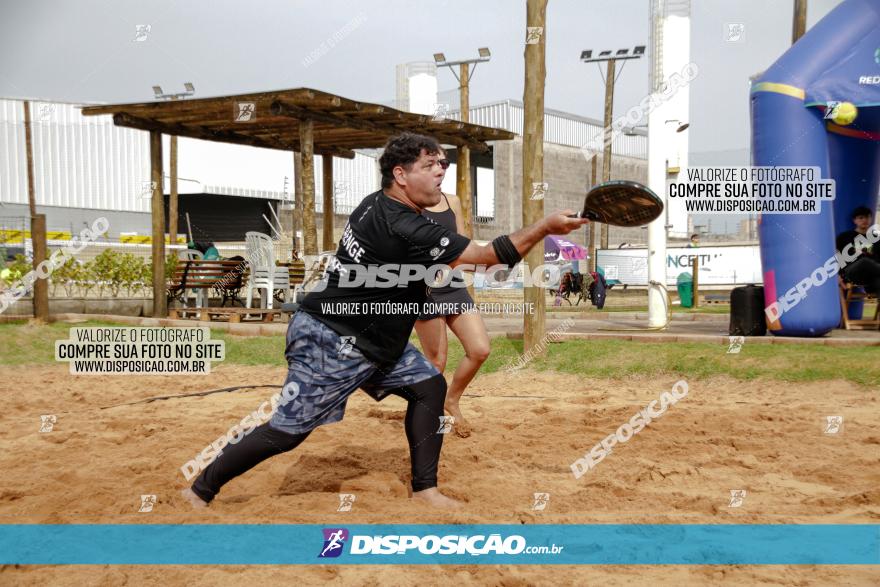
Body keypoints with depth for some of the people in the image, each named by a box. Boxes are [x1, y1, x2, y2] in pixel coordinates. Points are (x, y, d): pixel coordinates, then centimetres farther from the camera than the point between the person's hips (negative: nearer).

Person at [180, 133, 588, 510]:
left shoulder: (378, 204, 3)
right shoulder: (403, 228, -26)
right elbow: (488, 256, -25)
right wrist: (546, 227, -22)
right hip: (329, 343, -10)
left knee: (428, 385, 5)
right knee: (287, 432, -3)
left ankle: (424, 489, 11)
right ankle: (201, 490, 14)